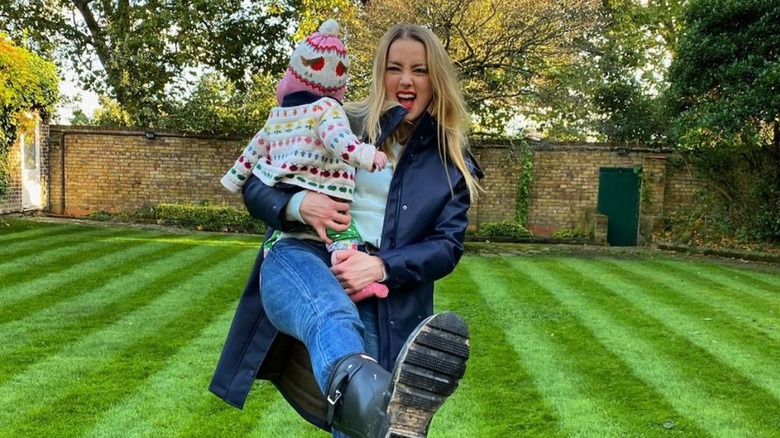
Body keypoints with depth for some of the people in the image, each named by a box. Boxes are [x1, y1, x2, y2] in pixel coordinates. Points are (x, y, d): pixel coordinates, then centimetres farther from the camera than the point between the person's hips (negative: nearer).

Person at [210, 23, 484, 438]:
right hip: (302, 261, -3)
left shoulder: (452, 163, 17)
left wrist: (382, 266, -12)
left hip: (384, 299, 3)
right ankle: (371, 404, -74)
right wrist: (298, 203, -11)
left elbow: (448, 245, 7)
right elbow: (254, 185, 14)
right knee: (332, 314, -43)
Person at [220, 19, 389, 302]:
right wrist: (365, 155, -30)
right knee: (345, 235, -11)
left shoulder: (278, 116, 18)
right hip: (320, 199, -7)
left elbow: (255, 149, 26)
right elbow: (338, 139, -21)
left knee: (279, 236, 22)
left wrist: (234, 178, 37)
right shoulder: (327, 108, -2)